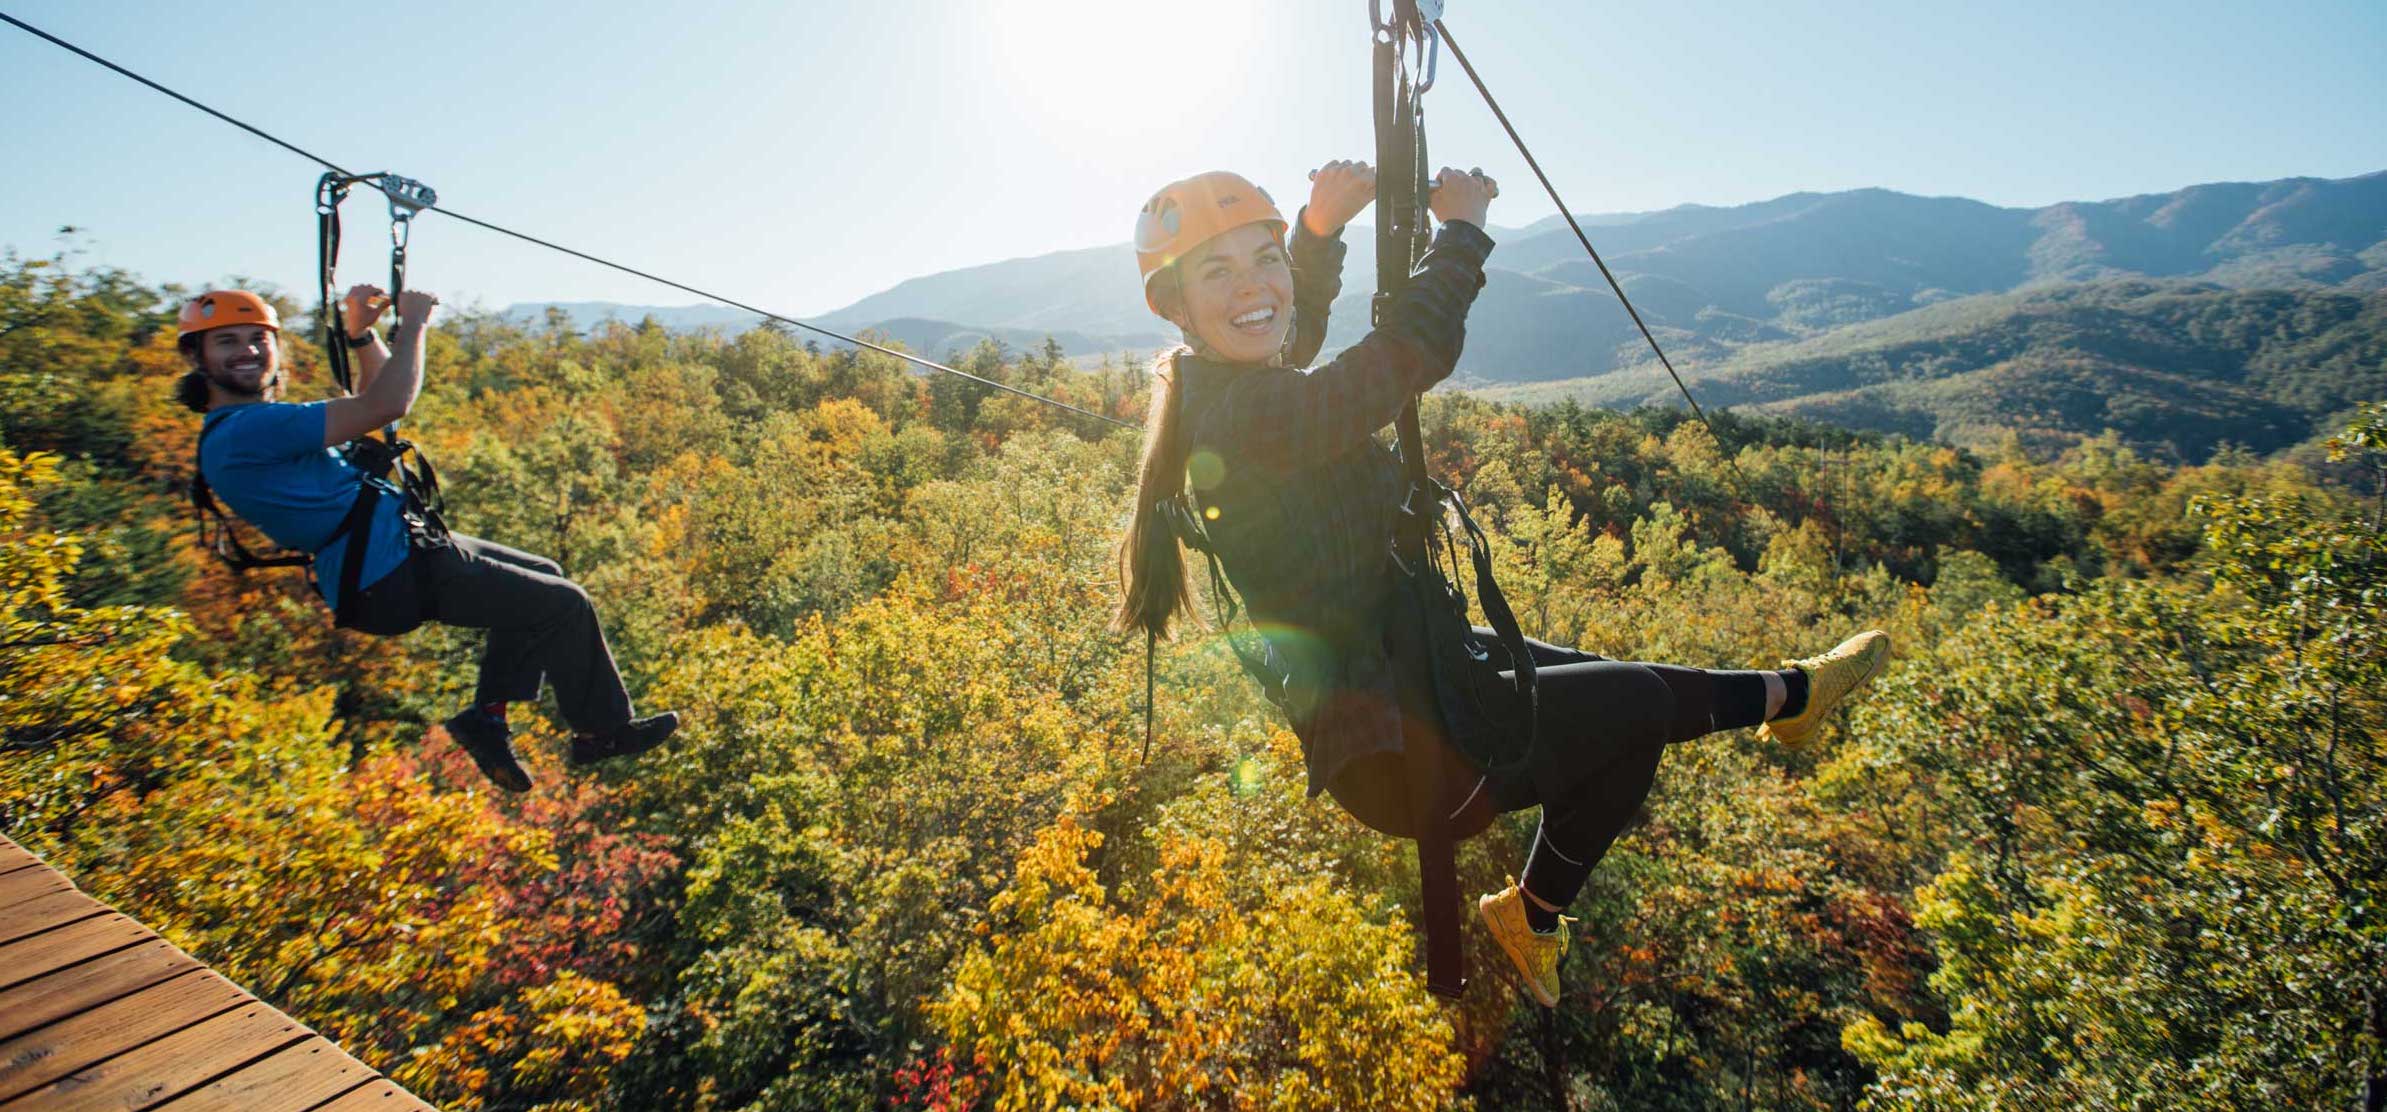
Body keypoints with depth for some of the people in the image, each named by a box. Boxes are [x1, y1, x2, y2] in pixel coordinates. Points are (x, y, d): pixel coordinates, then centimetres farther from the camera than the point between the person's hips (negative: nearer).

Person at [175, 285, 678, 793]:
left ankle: (488, 715, 18)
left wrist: (361, 333, 8)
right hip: (391, 578, -11)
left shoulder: (259, 423, 14)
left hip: (402, 545, 11)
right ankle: (605, 731, 11)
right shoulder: (241, 431, -19)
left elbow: (368, 406, 24)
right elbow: (386, 405, -26)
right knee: (564, 604, -5)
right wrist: (413, 323, -13)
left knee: (542, 576, 21)